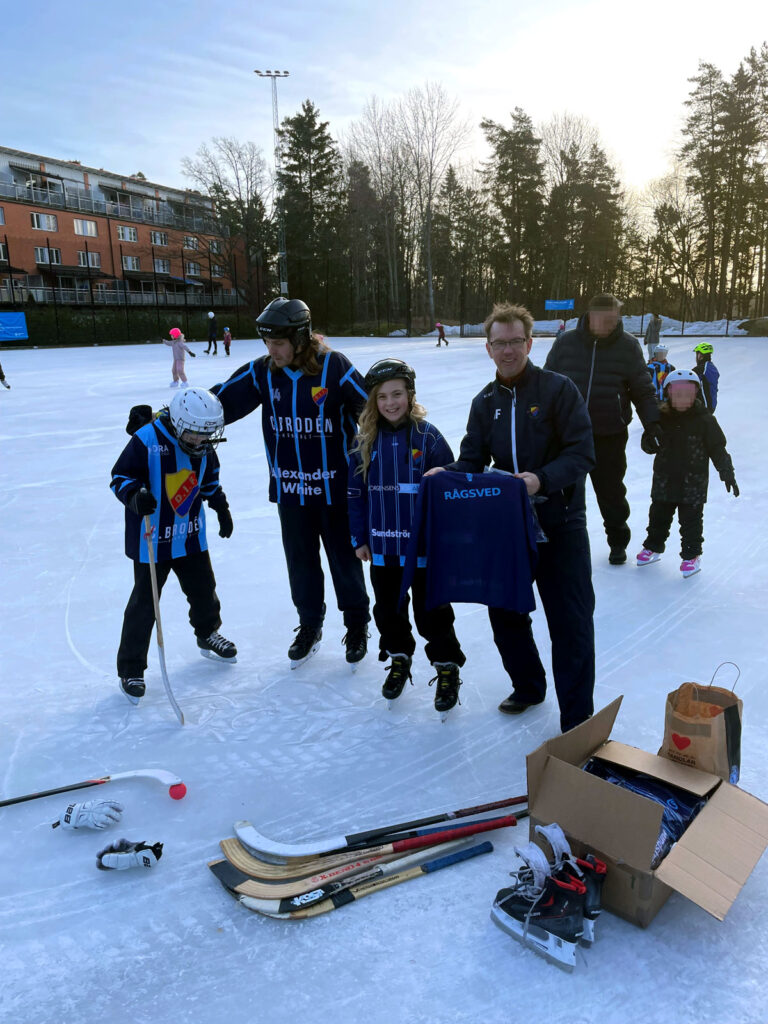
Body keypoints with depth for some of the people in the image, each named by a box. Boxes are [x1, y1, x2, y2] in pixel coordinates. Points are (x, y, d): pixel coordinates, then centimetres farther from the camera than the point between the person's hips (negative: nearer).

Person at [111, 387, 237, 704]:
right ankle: (130, 669, 13)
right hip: (151, 539, -6)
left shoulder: (204, 445, -1)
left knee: (203, 589, 18)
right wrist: (135, 495, -36)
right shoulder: (146, 441, -21)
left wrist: (221, 507, 14)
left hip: (191, 535, 6)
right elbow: (120, 477, -17)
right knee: (145, 603, -1)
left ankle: (208, 634, 47)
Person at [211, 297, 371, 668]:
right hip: (289, 490, 3)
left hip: (335, 488, -3)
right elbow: (221, 401, -2)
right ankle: (309, 626, 36)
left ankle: (357, 625, 32)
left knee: (345, 558, 11)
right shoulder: (261, 372, -3)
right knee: (300, 561, 15)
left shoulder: (334, 367, -14)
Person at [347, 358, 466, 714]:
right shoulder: (366, 441, -1)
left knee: (431, 610, 7)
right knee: (388, 608, 18)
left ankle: (447, 667, 26)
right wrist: (359, 538, 5)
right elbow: (355, 492, 5)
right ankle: (398, 658, 40)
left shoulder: (427, 436, -10)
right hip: (382, 546, 4)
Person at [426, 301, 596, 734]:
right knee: (504, 613, 15)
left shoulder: (558, 389, -8)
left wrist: (542, 479, -30)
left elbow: (582, 453, -14)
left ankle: (577, 723, 10)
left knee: (571, 625, -2)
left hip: (559, 524, -5)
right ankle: (529, 686, 40)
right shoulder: (486, 402, 8)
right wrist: (446, 473, -14)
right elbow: (473, 460, 6)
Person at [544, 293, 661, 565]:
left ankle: (618, 541, 31)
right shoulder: (566, 343, 0)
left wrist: (651, 421, -6)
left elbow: (643, 390, 4)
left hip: (610, 436, -1)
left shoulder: (627, 346, -1)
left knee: (611, 491, 10)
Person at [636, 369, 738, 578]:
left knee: (691, 520, 4)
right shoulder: (662, 418, -1)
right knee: (658, 515, 15)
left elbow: (718, 449, -3)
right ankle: (653, 547, 32)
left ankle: (692, 555, 17)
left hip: (693, 482, -3)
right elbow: (649, 446, 4)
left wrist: (727, 474, -6)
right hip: (664, 480, 3)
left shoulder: (704, 420, -8)